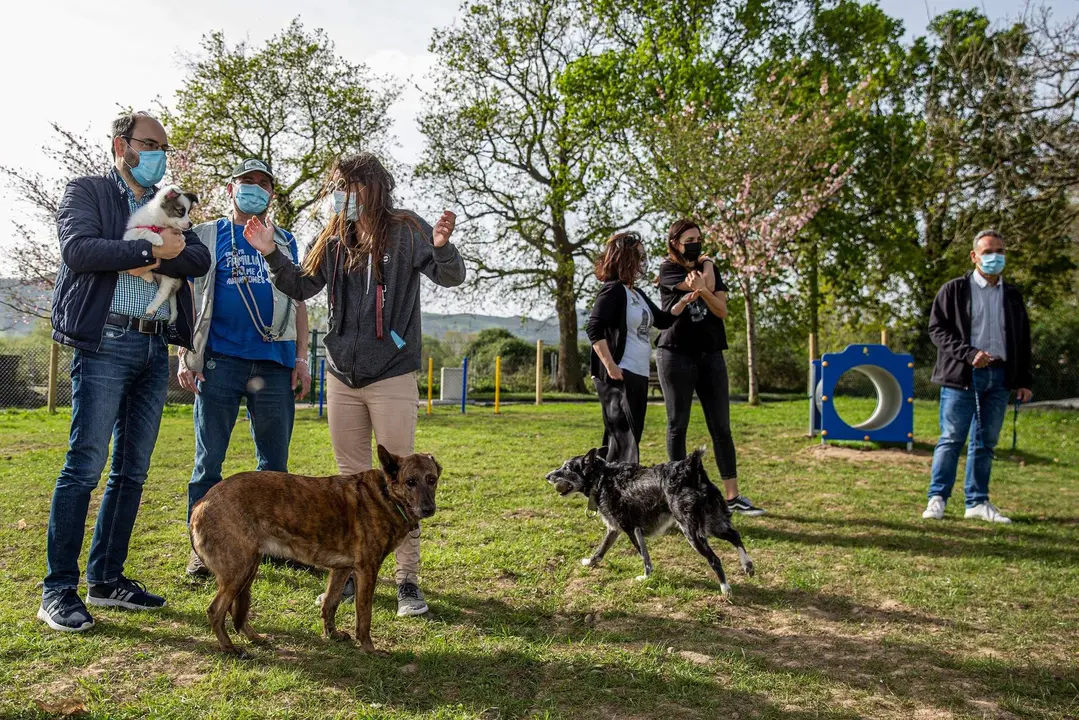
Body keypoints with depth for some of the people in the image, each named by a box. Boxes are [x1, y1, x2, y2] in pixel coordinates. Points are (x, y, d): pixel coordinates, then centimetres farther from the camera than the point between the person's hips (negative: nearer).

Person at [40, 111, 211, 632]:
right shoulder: (85, 192, 5)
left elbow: (199, 259, 4)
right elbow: (78, 250, -14)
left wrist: (150, 262, -12)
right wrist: (152, 251, -12)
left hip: (155, 349, 6)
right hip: (106, 344, -6)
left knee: (132, 471, 8)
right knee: (85, 466, -7)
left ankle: (106, 579, 18)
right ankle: (58, 590, 2)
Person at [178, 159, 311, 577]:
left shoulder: (284, 242, 17)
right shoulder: (206, 237, 9)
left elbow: (297, 302, 15)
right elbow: (187, 298, 6)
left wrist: (301, 357, 6)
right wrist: (186, 357, -3)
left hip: (274, 363, 2)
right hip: (219, 361, -2)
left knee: (275, 462, 6)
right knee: (209, 459, 2)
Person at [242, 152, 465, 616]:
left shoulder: (405, 230, -6)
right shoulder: (333, 241, 9)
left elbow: (451, 278, -16)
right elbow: (300, 287, 18)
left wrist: (442, 246, -37)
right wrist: (270, 254, 3)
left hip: (391, 377, -5)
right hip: (342, 377, 6)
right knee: (351, 478, 13)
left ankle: (408, 581, 9)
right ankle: (352, 572, 25)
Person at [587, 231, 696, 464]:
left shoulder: (637, 293, 16)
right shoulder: (613, 290, -11)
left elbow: (662, 320, 24)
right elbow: (594, 329, -21)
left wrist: (683, 302, 8)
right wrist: (611, 366, -24)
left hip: (639, 376, 9)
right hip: (619, 377, -9)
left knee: (631, 438, 13)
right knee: (623, 439, -9)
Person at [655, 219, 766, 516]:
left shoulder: (709, 268, 14)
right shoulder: (668, 269, 0)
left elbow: (722, 310, 2)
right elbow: (706, 283, -14)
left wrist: (702, 291, -15)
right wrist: (707, 264, 5)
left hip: (711, 355, 4)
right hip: (676, 354, -4)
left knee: (721, 427, 3)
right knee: (678, 425, 2)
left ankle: (732, 495, 7)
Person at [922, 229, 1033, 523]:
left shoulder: (1012, 295, 16)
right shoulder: (954, 290, 2)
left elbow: (1022, 340, 18)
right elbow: (937, 328, -5)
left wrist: (1023, 380, 12)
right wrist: (969, 354, -17)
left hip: (999, 377, 4)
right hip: (961, 376, -4)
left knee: (986, 442, 7)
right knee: (951, 439, -2)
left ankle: (977, 502, 15)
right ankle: (937, 498, 5)